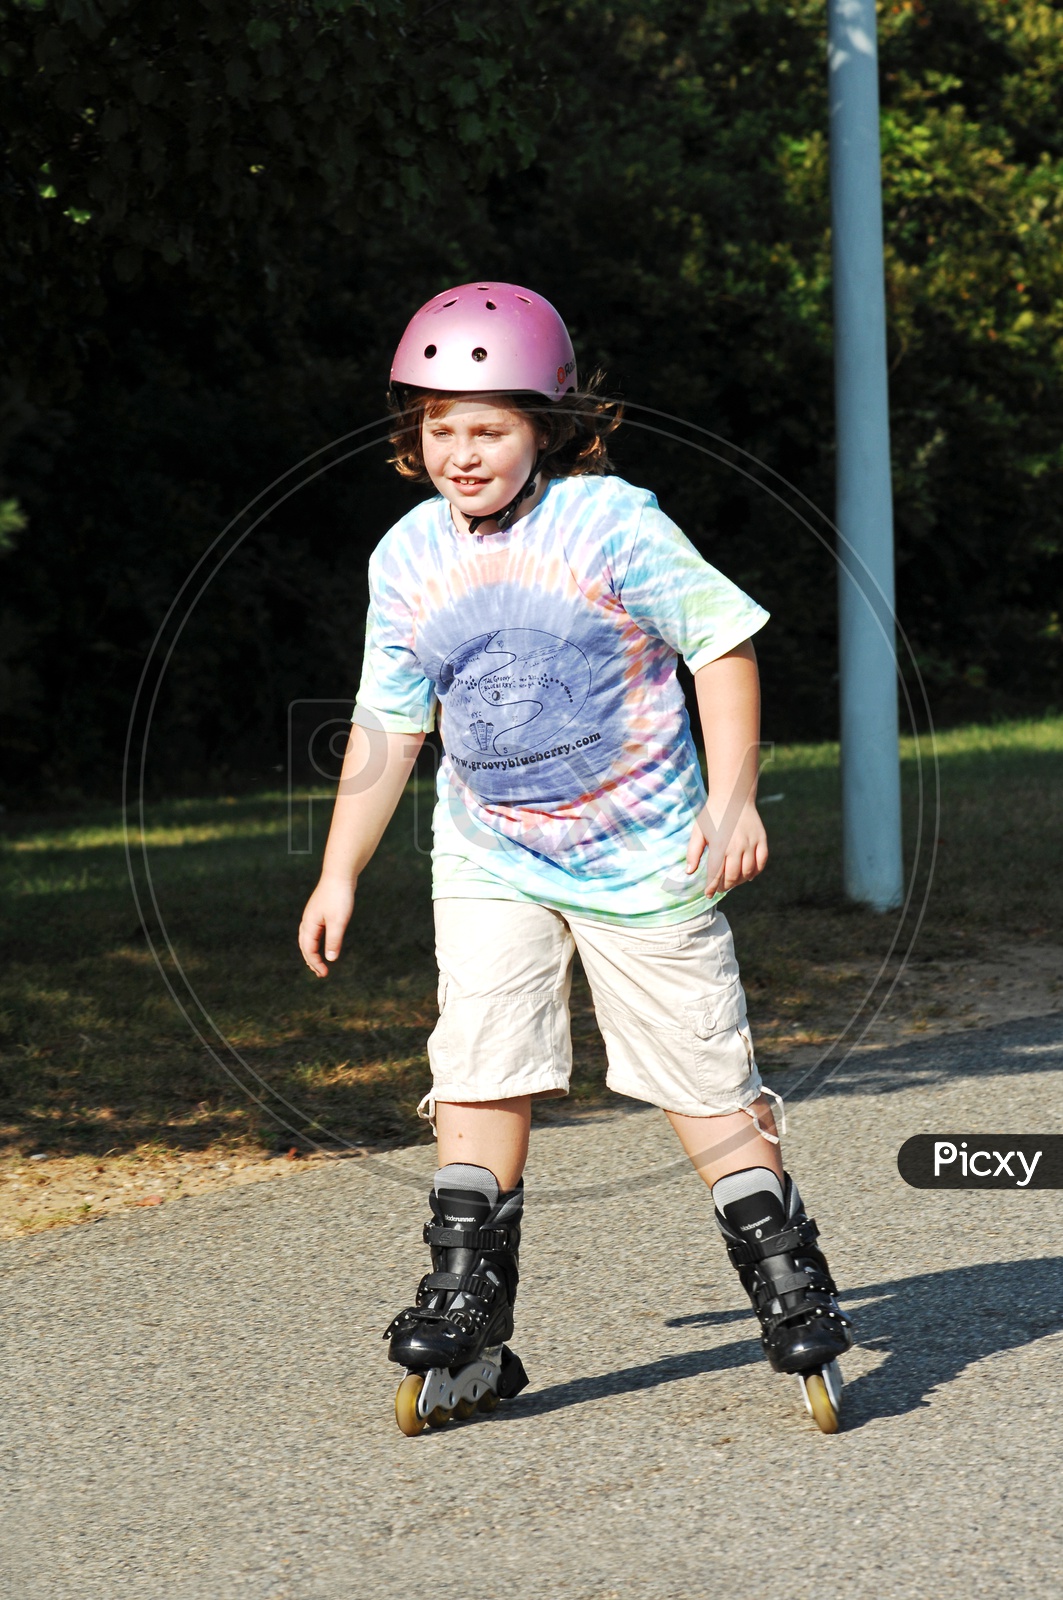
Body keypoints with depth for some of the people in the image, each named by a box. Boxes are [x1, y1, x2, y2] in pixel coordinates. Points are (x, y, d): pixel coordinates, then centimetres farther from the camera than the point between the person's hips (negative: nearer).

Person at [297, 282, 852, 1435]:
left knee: (707, 1080, 1)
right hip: (491, 863, 3)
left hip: (643, 859, -3)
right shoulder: (409, 559, 0)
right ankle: (465, 1338, 1)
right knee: (478, 1075, -6)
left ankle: (795, 1303, 14)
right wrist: (339, 875, 7)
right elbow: (387, 725, 8)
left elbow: (723, 646, -8)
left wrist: (732, 797, -19)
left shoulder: (613, 522, -13)